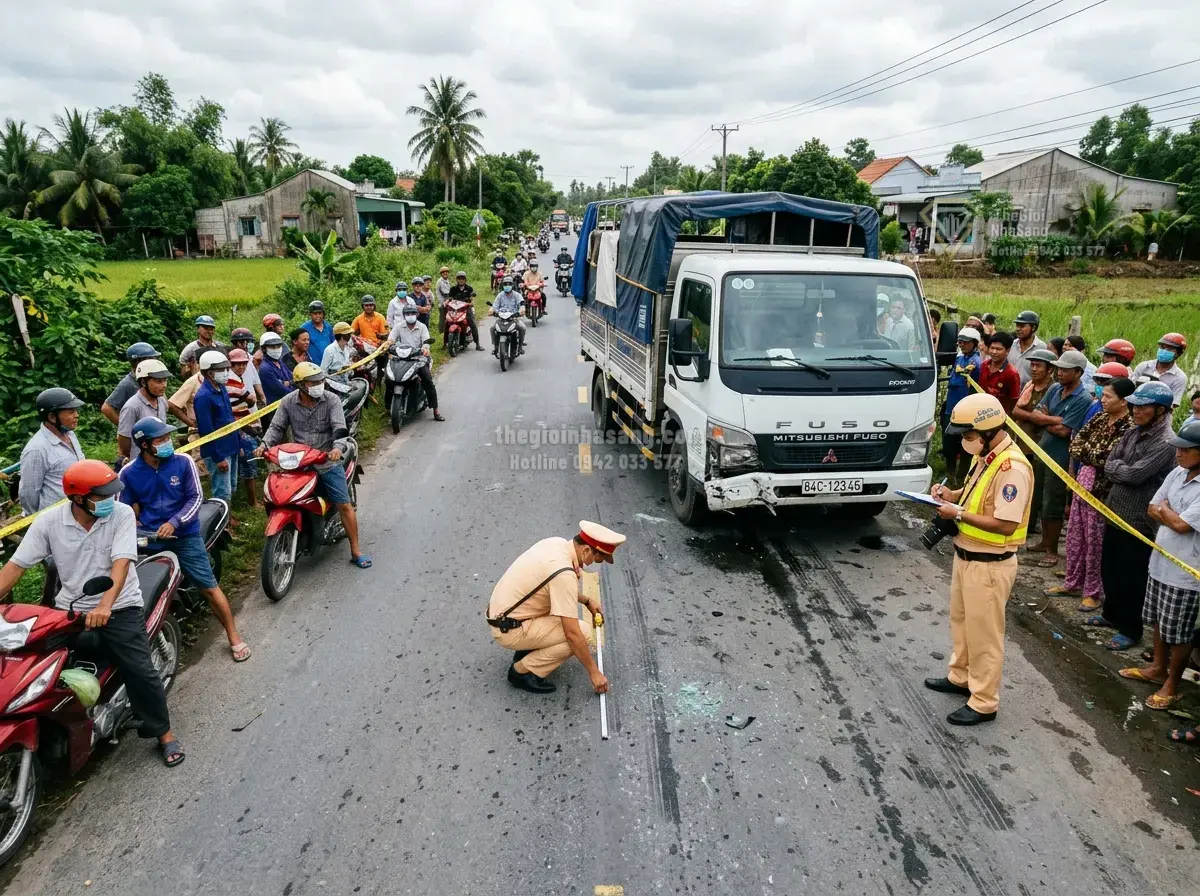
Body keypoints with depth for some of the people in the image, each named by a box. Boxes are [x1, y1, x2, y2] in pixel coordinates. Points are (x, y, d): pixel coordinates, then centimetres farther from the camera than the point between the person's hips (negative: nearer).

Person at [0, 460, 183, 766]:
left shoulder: (122, 514, -12)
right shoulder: (48, 522, -5)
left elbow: (121, 562, -21)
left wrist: (105, 605, -35)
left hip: (119, 608, -2)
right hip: (70, 609, 3)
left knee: (140, 671, -10)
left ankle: (164, 733, 7)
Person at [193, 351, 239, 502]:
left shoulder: (222, 389, 7)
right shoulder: (203, 396, -20)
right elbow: (207, 431, -21)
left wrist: (237, 444, 19)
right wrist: (218, 458, -19)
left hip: (231, 448, 9)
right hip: (217, 452, -9)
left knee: (231, 489, 19)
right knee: (223, 495, -4)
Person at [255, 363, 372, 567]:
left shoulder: (331, 400, -8)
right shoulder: (288, 402, 0)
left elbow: (340, 428, -17)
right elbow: (277, 427, 5)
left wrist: (338, 447, -36)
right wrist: (265, 444, -14)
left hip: (328, 461, -2)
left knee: (345, 505, -4)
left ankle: (356, 552, 6)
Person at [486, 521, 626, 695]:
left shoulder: (557, 543, -1)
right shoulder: (564, 573, -27)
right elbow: (572, 634, -24)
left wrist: (587, 600, 13)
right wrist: (594, 671, -13)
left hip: (502, 613, 9)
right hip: (510, 630, -9)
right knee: (582, 632, -12)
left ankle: (527, 650, 16)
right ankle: (523, 670, -2)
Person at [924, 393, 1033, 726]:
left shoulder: (1012, 468, -26)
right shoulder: (984, 456, 4)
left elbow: (1005, 525, -27)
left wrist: (959, 514, -23)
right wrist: (953, 494, 2)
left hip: (989, 564, -10)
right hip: (965, 556, 10)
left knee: (983, 633, 3)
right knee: (961, 621, 23)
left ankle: (983, 703, 18)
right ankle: (960, 677, 42)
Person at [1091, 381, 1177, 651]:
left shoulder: (1166, 443, -19)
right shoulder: (1133, 432, 6)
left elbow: (1134, 474, -25)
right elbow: (1109, 466, 5)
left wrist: (1117, 467, -7)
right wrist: (1125, 469, -13)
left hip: (1138, 520, -8)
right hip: (1115, 511, 8)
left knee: (1132, 577, 6)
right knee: (1109, 569, 20)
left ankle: (1130, 629, 21)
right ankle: (1111, 613, 39)